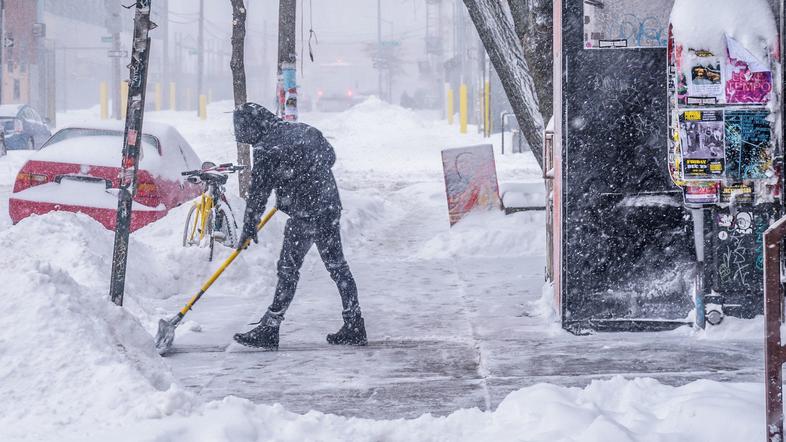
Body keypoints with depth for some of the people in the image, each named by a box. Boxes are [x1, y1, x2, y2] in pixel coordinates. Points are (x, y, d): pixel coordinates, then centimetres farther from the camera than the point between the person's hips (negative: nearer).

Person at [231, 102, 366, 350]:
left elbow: (258, 193, -9)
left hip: (304, 216, -8)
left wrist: (249, 227, 1)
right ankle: (354, 328, 16)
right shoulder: (304, 130, 9)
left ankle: (269, 330, 2)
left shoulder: (266, 150, -13)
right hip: (331, 207, 8)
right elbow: (330, 157, 22)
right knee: (337, 266, 12)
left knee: (288, 269, -2)